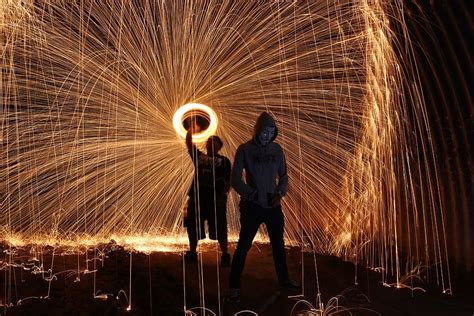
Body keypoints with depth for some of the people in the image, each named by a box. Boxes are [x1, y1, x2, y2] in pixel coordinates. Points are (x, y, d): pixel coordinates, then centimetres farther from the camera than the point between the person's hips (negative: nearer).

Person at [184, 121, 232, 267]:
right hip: (197, 197, 4)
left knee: (219, 229, 0)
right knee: (192, 227, 11)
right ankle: (192, 253, 26)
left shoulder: (224, 161, 3)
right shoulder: (199, 156, 12)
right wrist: (191, 129, -3)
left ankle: (225, 255, 12)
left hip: (215, 199, -4)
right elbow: (189, 143, 5)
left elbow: (228, 181, -1)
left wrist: (223, 195, -10)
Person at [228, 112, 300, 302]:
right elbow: (235, 179, -9)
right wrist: (253, 195, -17)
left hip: (273, 206, 4)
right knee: (243, 246, 0)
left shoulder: (277, 149, 4)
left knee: (278, 244, 16)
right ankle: (234, 286, 10)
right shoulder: (245, 150, -7)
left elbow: (283, 176, 10)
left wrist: (280, 193, -7)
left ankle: (284, 280, 33)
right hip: (252, 207, -4)